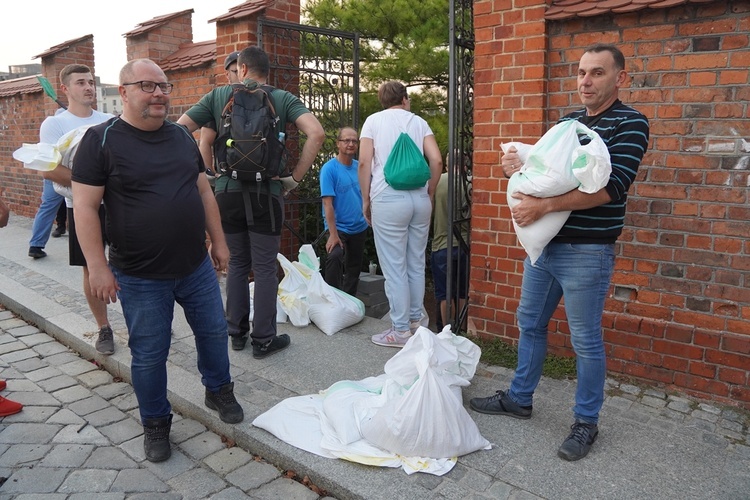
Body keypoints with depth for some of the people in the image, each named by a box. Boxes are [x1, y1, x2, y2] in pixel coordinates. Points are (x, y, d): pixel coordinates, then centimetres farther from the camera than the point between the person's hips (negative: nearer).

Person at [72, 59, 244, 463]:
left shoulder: (182, 136, 7)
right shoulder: (101, 139, -9)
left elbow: (203, 191, 13)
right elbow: (85, 206, -11)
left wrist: (218, 241, 12)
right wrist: (98, 267, -15)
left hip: (197, 267, 5)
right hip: (140, 278, -4)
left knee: (214, 331, 16)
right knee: (149, 354, 9)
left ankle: (219, 391, 42)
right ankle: (155, 423, 31)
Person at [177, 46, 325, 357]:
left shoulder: (218, 95, 6)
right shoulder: (282, 99, 2)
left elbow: (181, 129, 1)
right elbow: (316, 133, -12)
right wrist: (295, 177, -6)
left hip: (227, 191, 2)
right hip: (266, 192, -2)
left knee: (236, 264, 16)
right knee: (265, 269, 6)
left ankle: (236, 334, 24)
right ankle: (263, 340, 13)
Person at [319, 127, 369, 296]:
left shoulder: (360, 167, 3)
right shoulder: (329, 168, -12)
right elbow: (327, 203, -18)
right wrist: (333, 235, -23)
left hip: (359, 227, 6)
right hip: (339, 227, -6)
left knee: (354, 269, 14)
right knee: (335, 257, -31)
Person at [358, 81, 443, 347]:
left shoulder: (374, 120, 7)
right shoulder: (419, 122, 14)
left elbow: (364, 162, -3)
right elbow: (436, 160, 3)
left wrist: (366, 200, 4)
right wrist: (429, 193, 14)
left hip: (388, 198, -4)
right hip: (420, 198, 4)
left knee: (394, 268, 0)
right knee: (416, 264, 14)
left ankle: (401, 330, 5)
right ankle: (417, 318, 26)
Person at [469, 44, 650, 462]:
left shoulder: (630, 124, -9)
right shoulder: (566, 122, 13)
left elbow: (612, 186, -21)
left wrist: (544, 205, -28)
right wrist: (518, 164, -4)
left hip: (587, 252, -7)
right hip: (543, 243, 8)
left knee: (586, 340, 4)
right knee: (530, 324, 17)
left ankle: (586, 423, 23)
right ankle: (519, 399, 34)